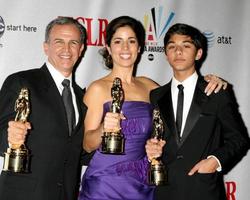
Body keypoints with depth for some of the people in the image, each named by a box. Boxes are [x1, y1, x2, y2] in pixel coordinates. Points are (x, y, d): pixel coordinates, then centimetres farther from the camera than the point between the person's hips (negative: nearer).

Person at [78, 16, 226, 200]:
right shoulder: (98, 88, -6)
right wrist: (104, 129, -28)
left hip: (143, 185, 4)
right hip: (105, 184, -4)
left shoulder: (147, 86, 8)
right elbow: (88, 145, -7)